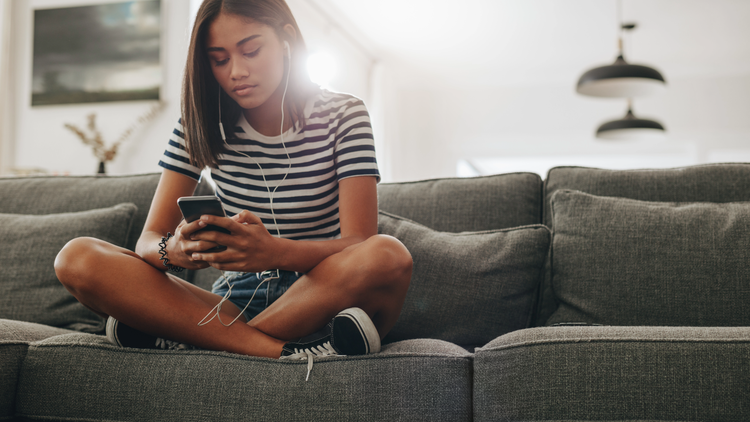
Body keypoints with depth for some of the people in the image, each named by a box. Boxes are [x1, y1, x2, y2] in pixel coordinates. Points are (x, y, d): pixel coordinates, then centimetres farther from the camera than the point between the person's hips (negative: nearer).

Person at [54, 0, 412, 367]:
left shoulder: (341, 116, -3)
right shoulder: (201, 126, 4)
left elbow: (360, 242, -14)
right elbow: (148, 240, -2)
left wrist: (275, 251, -35)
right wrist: (176, 249, -28)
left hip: (322, 300, -2)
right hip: (234, 303, 3)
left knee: (389, 256, -36)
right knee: (77, 258, -17)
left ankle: (188, 337, -23)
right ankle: (283, 350, -27)